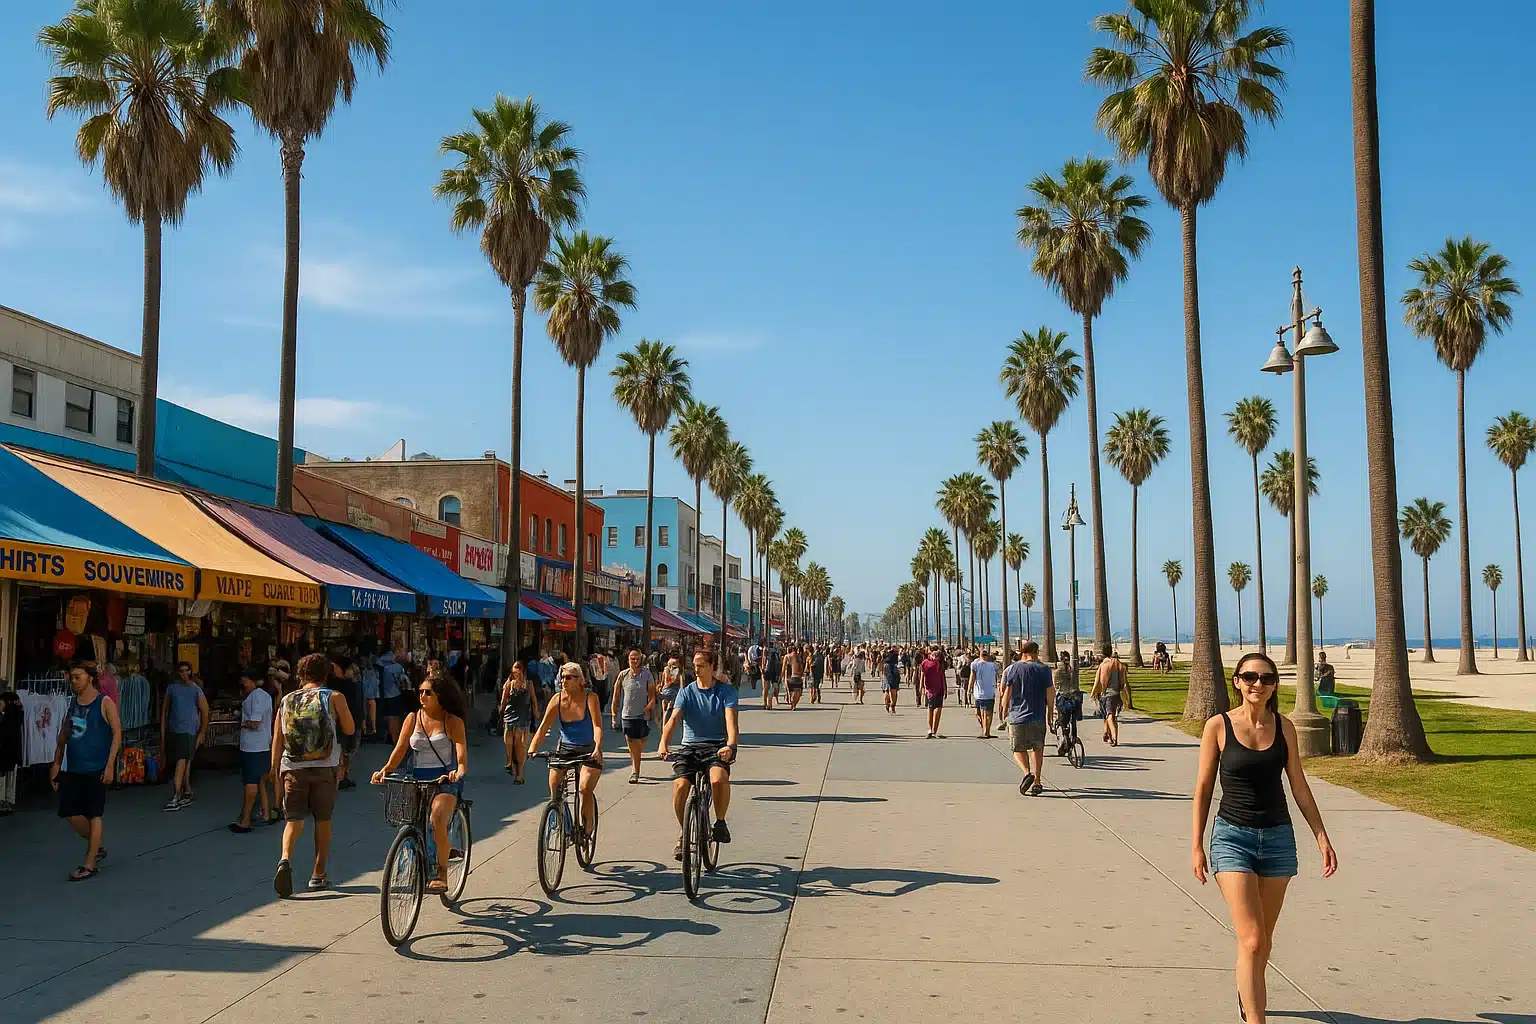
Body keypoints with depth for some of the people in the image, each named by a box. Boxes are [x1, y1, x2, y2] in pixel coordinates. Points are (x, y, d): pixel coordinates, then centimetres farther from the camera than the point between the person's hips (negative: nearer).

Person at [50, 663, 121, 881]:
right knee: (69, 812, 6)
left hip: (96, 768, -6)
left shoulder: (104, 703, -8)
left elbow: (117, 734, -10)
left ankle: (89, 864, 7)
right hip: (73, 768, 6)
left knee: (93, 815, 0)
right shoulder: (72, 703, 11)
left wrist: (110, 765, -16)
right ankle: (96, 847, 28)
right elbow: (64, 734, 18)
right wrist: (56, 763, 14)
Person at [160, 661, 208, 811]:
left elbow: (204, 712, 3)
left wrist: (202, 733, 0)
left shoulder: (196, 690, 1)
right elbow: (164, 709, 12)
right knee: (184, 764, 11)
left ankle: (175, 798, -17)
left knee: (181, 763, -14)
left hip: (188, 731, -4)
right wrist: (162, 734, 7)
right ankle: (188, 793, 24)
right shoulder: (171, 688, 9)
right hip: (172, 730, 4)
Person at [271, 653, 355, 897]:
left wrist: (276, 771, 12)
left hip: (292, 768, 1)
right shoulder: (334, 698, 1)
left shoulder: (286, 701, 9)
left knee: (293, 819, 3)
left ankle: (286, 859, -24)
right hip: (324, 767, -1)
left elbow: (277, 740, 7)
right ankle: (318, 874, 15)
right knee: (323, 819, 10)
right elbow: (349, 729, 5)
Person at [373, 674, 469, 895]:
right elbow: (400, 749, 2)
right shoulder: (413, 718, 8)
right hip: (418, 780, 4)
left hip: (445, 780, -4)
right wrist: (385, 770, -16)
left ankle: (441, 874, -16)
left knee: (437, 818, -29)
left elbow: (461, 752, -12)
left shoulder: (452, 721, -1)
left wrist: (459, 772, -33)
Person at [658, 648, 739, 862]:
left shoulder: (726, 691, 1)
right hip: (690, 746, 2)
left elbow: (730, 719, -15)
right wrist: (664, 743, -29)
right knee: (680, 785, -23)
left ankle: (720, 822, -7)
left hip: (717, 746, -2)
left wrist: (730, 745, -34)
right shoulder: (687, 692, 6)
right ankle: (683, 831, 2)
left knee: (718, 779, -33)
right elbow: (674, 718, -9)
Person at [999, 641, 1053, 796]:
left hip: (1017, 717, -1)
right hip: (1038, 718, 1)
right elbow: (1050, 695, 1)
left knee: (1018, 749, 11)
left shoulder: (1011, 670, -1)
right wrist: (1049, 714, 13)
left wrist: (1005, 711, 12)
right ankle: (1037, 782, 13)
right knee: (1037, 749, 14)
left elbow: (1006, 694, -2)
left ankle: (1027, 773, -13)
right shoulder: (1043, 670, 0)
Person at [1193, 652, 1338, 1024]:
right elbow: (1203, 788, -2)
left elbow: (1299, 786, 8)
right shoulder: (1219, 726, -6)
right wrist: (1196, 845, -3)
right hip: (1232, 837, -3)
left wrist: (1322, 837, 3)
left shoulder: (1283, 727, 2)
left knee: (1264, 939, 14)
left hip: (1278, 837, 3)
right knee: (1251, 940, -13)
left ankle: (1247, 994, 41)